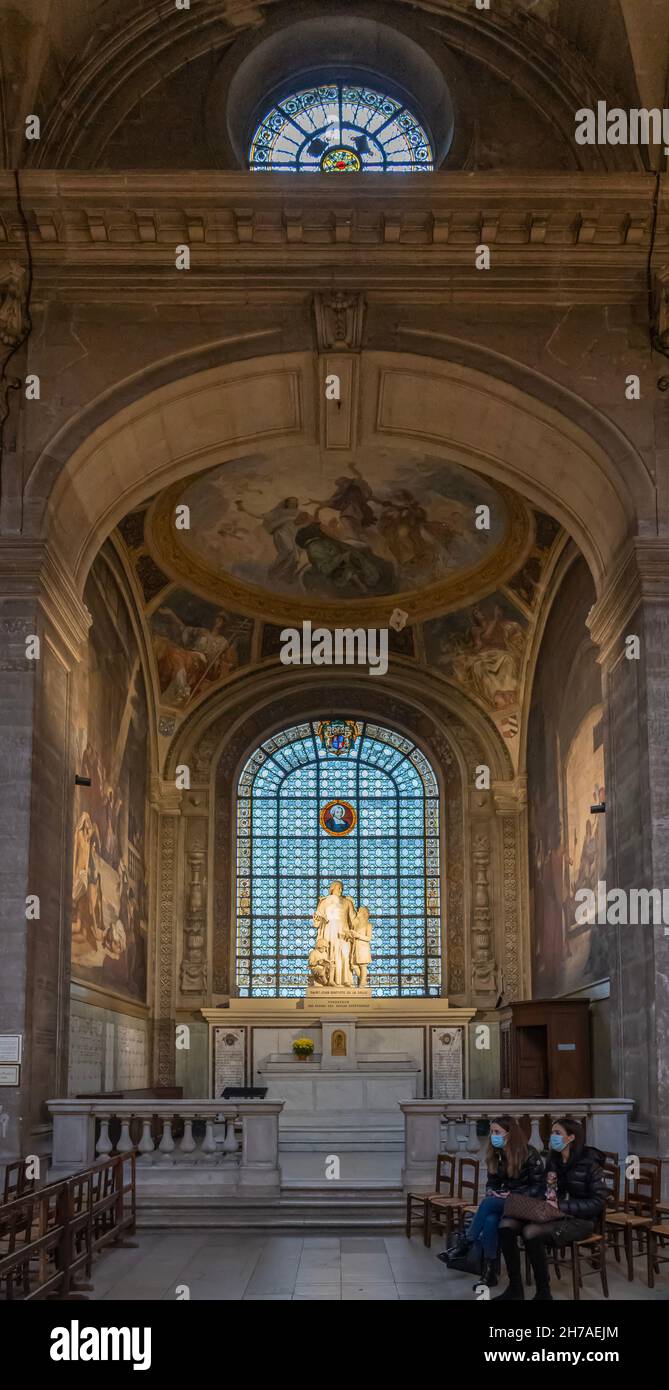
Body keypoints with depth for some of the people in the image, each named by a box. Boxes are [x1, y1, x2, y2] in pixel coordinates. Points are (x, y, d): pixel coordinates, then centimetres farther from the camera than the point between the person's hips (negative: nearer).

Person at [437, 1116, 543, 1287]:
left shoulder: (529, 1154, -9)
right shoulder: (496, 1155, 10)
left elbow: (538, 1187, -10)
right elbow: (492, 1182, 18)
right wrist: (490, 1192, -6)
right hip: (501, 1200, 5)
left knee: (489, 1203, -34)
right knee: (490, 1219, -33)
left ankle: (464, 1245, -30)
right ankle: (489, 1271, -35)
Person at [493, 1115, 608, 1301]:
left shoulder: (589, 1163, -10)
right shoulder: (553, 1161, 11)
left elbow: (599, 1202, -14)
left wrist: (563, 1207, -20)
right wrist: (547, 1185, -3)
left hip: (578, 1220, -7)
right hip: (553, 1215, 7)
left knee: (531, 1232, -33)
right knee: (506, 1224, -16)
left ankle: (543, 1293, -18)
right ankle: (515, 1288, -7)